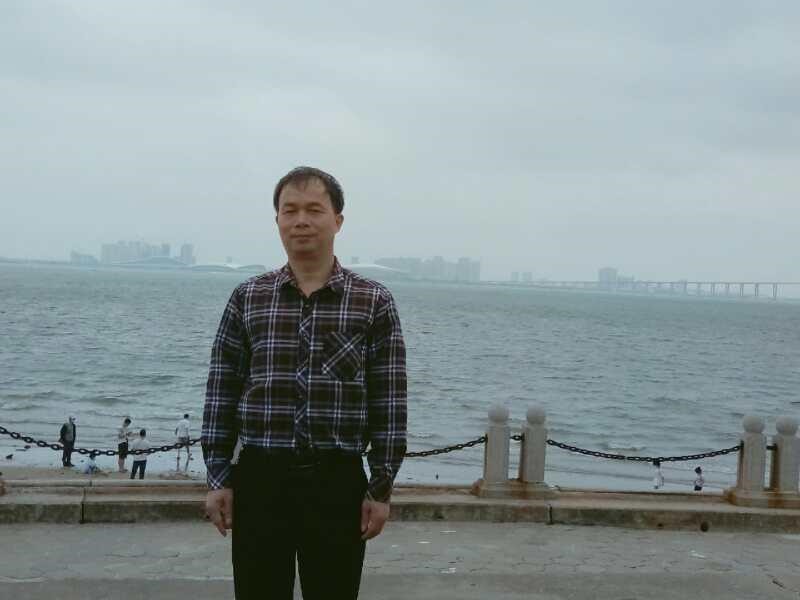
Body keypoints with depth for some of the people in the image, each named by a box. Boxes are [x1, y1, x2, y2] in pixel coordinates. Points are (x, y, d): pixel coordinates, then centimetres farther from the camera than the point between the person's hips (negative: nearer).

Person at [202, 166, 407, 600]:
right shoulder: (247, 298, 5)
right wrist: (218, 479, 2)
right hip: (259, 480, 1)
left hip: (337, 482, -1)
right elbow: (221, 393, 6)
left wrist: (381, 488, -4)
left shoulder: (374, 303, 0)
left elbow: (389, 403, -1)